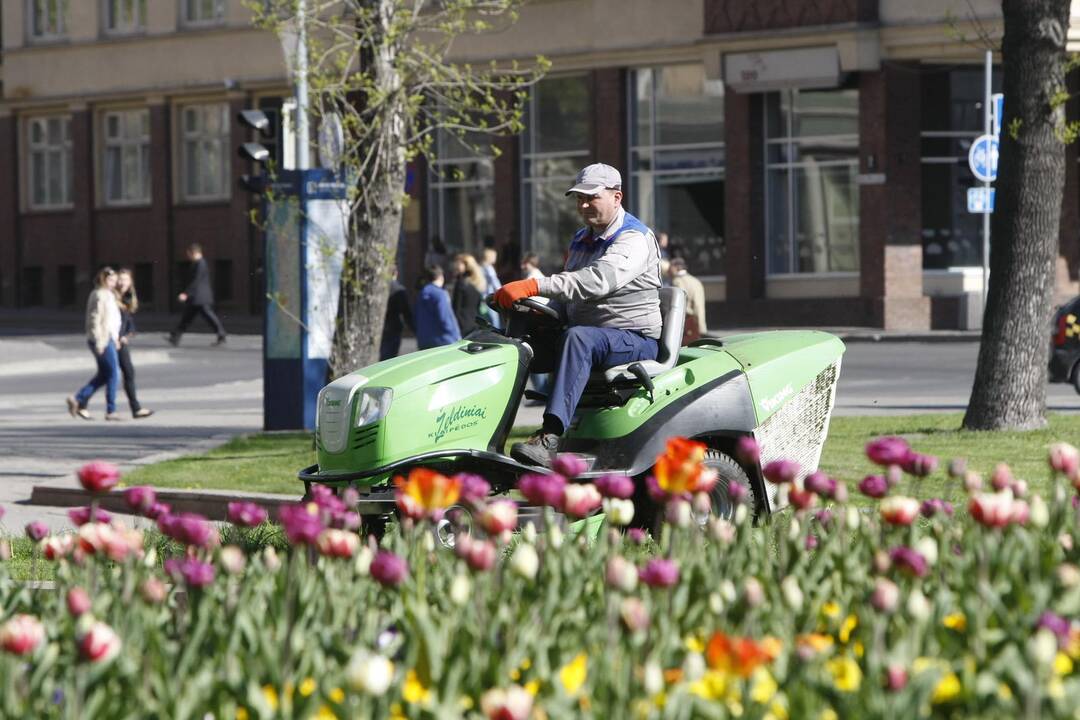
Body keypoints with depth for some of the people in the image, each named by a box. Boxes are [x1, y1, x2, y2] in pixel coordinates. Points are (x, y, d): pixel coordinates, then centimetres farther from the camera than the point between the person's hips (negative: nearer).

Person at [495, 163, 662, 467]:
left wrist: (535, 286, -39)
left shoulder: (634, 239, -12)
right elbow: (569, 292, 31)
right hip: (590, 336, 9)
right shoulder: (581, 240, 18)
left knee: (578, 338, -38)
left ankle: (550, 438, -50)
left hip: (637, 340, -9)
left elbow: (598, 281, -31)